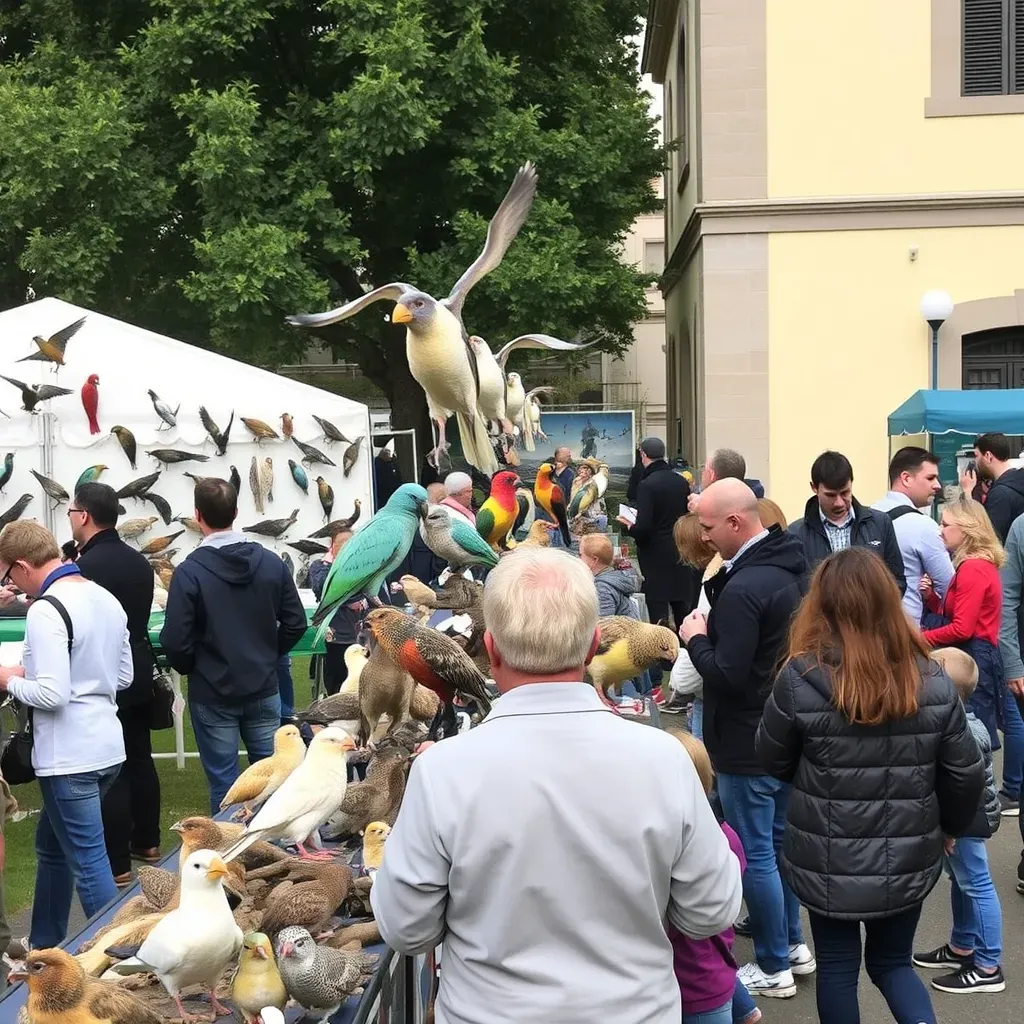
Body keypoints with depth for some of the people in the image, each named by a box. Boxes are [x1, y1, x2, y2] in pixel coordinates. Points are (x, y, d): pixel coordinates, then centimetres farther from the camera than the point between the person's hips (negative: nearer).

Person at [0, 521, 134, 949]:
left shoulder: (46, 611, -18)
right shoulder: (106, 598, 7)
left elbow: (51, 695, -23)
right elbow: (124, 676, 15)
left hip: (68, 758, -9)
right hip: (108, 747, 9)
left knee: (89, 865, 0)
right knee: (52, 847, 23)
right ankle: (43, 949, 36)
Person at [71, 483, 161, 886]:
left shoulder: (87, 565, -20)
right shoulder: (138, 561, 7)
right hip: (138, 673, 8)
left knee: (107, 769, -3)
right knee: (140, 758, 18)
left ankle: (115, 864, 1)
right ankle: (147, 842, 29)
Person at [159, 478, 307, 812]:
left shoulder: (189, 571, -15)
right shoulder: (271, 562, -3)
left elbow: (175, 641, -15)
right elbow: (295, 623, 1)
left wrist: (192, 668, 4)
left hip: (212, 693, -3)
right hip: (264, 689, 3)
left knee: (224, 783, 5)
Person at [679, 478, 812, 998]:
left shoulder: (743, 588, -26)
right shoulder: (787, 566, 4)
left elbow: (727, 674, -27)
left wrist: (696, 638, -11)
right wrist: (716, 630, 7)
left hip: (747, 743, -10)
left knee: (755, 855, 3)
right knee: (780, 842, 21)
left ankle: (773, 967, 14)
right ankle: (793, 944, 33)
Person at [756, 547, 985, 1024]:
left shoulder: (801, 677, -17)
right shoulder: (932, 679, -8)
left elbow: (773, 762, -4)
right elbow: (966, 775, -2)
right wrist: (949, 826, 17)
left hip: (828, 861, -2)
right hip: (909, 858, 3)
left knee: (837, 966, 16)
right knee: (893, 961, 21)